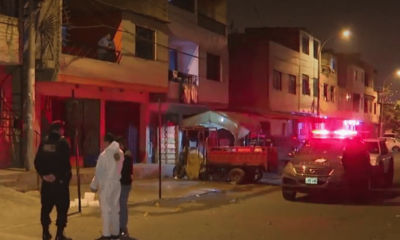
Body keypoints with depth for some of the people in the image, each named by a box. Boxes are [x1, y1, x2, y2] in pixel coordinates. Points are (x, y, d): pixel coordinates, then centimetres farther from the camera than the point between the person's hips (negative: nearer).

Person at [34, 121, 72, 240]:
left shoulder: (44, 142, 7)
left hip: (47, 180, 6)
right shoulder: (63, 142, -10)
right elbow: (65, 162, -19)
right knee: (62, 207, 1)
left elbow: (37, 161, 4)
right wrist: (61, 175, -10)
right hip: (60, 180, -6)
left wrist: (43, 174, 3)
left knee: (46, 207, 14)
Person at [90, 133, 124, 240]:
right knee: (115, 209, 10)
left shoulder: (104, 155, -14)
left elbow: (99, 172, -10)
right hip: (116, 183, 6)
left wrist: (94, 185, -2)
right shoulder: (120, 153, 3)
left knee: (106, 209, -3)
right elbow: (120, 168, 6)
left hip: (106, 184, -6)